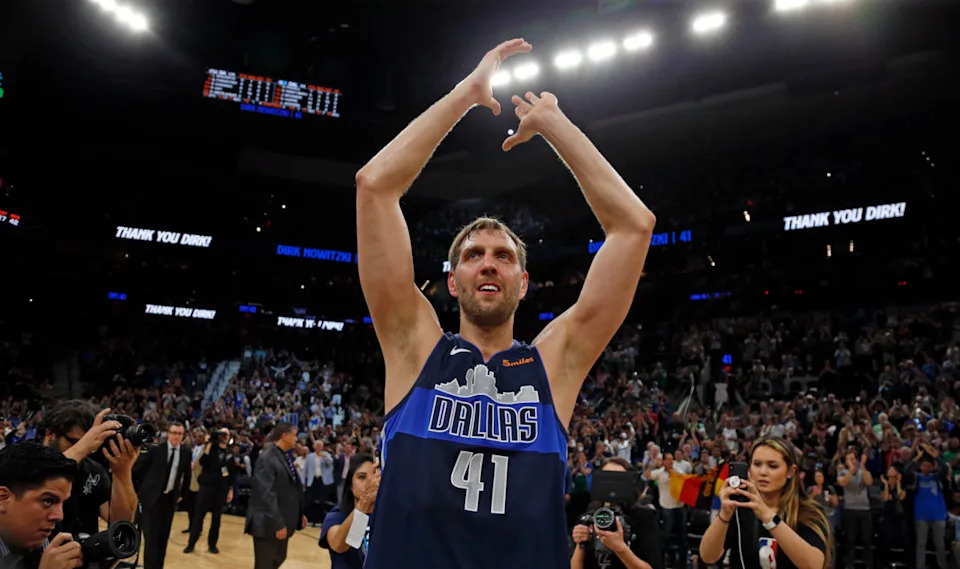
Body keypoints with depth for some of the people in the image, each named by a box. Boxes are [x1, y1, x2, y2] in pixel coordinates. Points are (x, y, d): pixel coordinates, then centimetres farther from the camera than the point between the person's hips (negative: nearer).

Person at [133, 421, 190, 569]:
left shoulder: (186, 452, 1)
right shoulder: (156, 449, -10)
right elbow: (137, 467, -1)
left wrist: (181, 494, 16)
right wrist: (142, 486, 2)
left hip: (171, 497, 4)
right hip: (152, 496, -4)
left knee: (164, 535, 8)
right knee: (151, 535, -7)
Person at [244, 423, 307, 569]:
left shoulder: (286, 457, 10)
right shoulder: (267, 458, -18)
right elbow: (266, 494, -23)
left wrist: (301, 514, 15)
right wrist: (278, 523, -25)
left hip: (283, 521, 9)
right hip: (269, 523, -9)